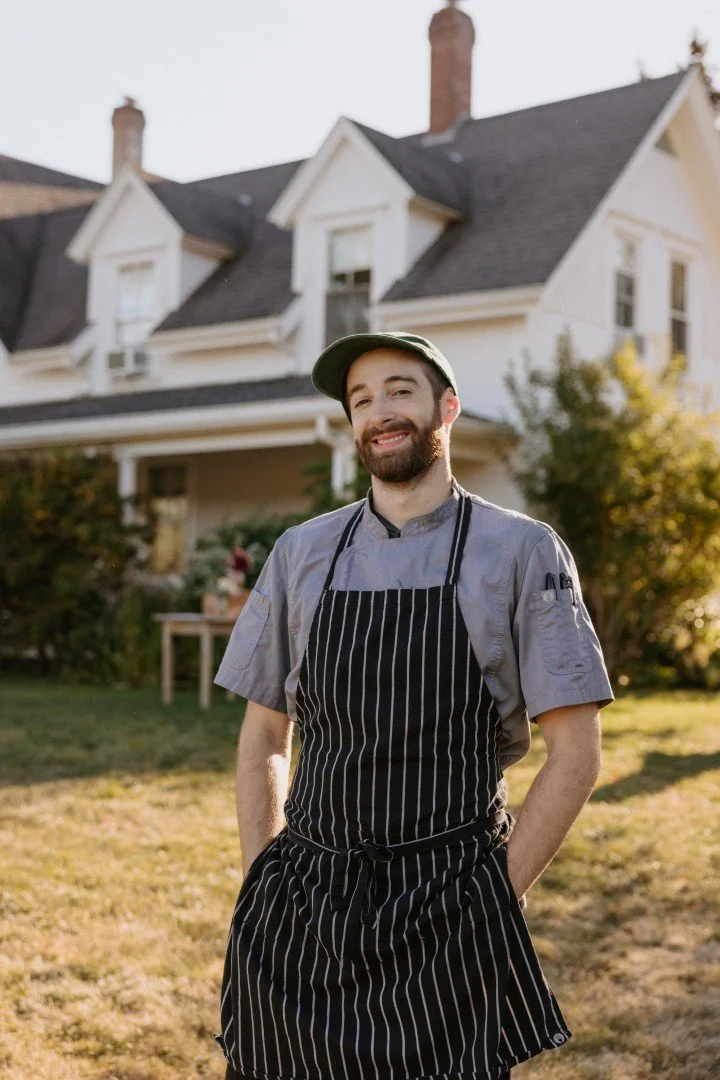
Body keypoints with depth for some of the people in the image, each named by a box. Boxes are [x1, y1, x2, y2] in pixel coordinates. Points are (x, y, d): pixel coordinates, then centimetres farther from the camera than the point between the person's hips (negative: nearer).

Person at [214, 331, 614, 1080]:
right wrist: (262, 894, 4)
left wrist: (490, 903, -6)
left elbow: (574, 753, -4)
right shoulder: (301, 554, 6)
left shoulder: (523, 552, -4)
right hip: (299, 918, 3)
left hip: (444, 927, -2)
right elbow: (263, 737, 11)